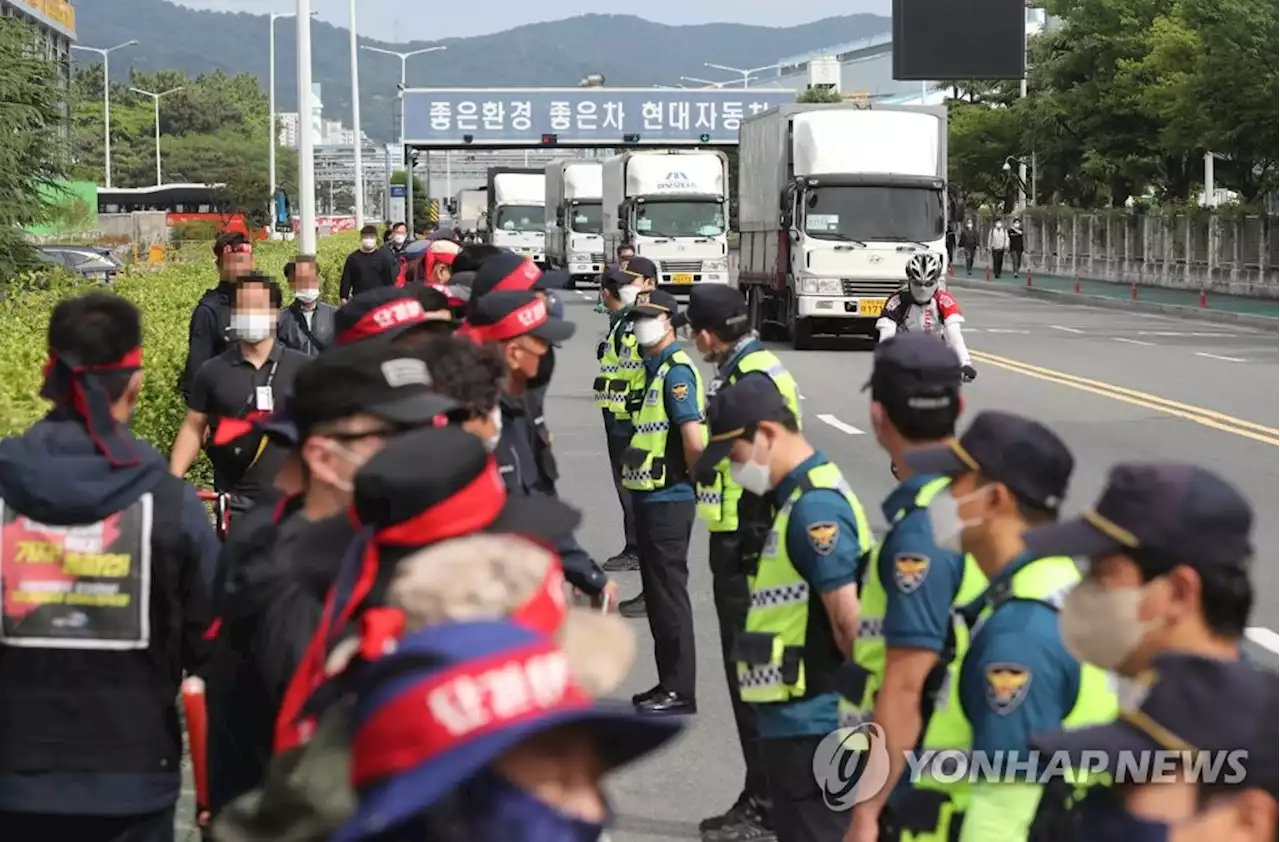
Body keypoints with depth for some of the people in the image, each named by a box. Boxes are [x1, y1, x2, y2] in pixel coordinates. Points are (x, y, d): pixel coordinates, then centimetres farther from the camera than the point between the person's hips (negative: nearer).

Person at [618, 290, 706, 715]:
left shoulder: (676, 372, -16)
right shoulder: (655, 369, 14)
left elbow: (695, 441, -25)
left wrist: (691, 477, -9)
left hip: (668, 500, -10)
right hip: (651, 497, 10)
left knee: (670, 592, -5)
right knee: (657, 591, 15)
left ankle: (680, 691, 1)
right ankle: (669, 682, 23)